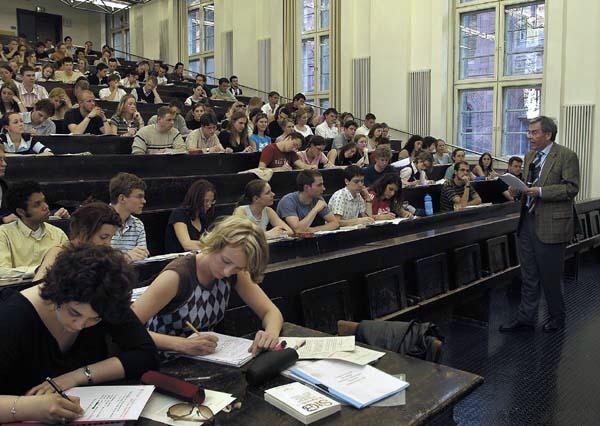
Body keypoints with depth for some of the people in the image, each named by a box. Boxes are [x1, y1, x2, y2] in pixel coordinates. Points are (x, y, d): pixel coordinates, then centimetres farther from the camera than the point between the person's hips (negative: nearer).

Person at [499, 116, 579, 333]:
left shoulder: (566, 156, -9)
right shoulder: (530, 156, 13)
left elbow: (571, 188, -15)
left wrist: (541, 192, -23)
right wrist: (518, 189, 0)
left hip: (551, 225, -7)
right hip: (527, 221, 7)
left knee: (550, 276, 5)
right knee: (529, 275, 12)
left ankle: (557, 317, 25)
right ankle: (525, 318, 22)